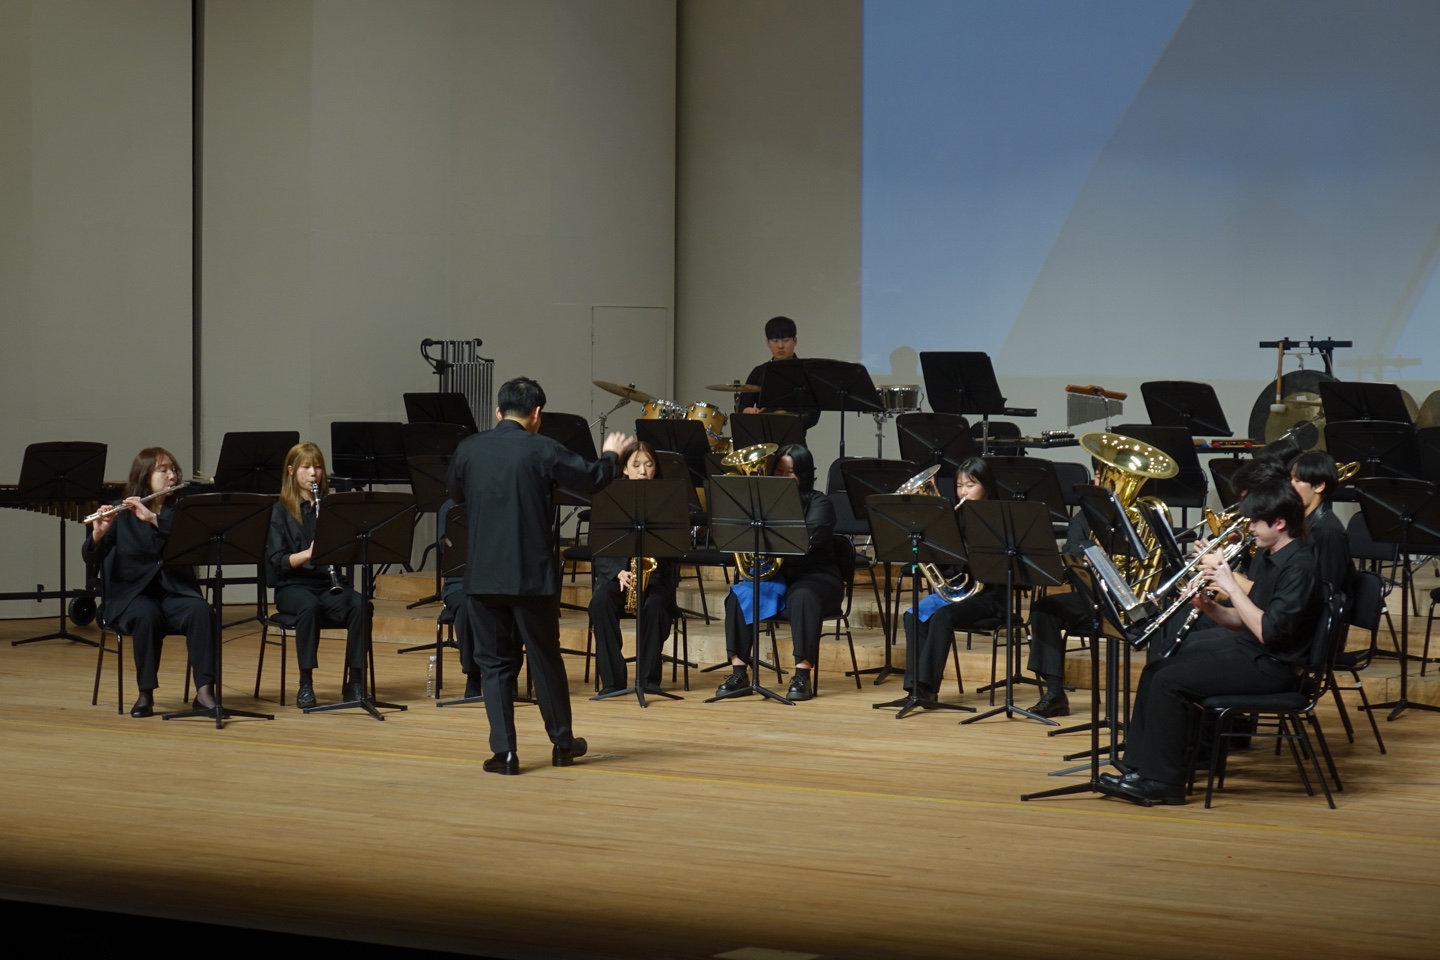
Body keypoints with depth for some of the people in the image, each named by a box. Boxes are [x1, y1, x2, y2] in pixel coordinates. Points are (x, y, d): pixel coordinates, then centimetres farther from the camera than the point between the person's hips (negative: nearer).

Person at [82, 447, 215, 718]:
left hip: (175, 591, 2)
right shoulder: (122, 514, 1)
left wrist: (152, 518, -26)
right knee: (147, 616, -36)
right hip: (132, 593, -2)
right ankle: (146, 694, -25)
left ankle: (204, 689, -33)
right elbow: (91, 557, -6)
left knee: (200, 611, -31)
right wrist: (98, 534, -28)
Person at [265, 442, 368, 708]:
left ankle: (355, 681, -22)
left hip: (329, 582, 2)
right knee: (310, 606, -37)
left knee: (359, 605, -30)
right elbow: (276, 560, -7)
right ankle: (306, 683, -27)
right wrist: (307, 554, -24)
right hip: (293, 585, -2)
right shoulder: (281, 510, 2)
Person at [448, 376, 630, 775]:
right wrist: (611, 454, 24)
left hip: (482, 575, 2)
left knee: (494, 662, 8)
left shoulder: (467, 450, 0)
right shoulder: (541, 450, -9)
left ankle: (504, 751, 3)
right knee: (546, 658, 12)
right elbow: (591, 478, 1)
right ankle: (562, 742, 25)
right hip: (532, 574, -2)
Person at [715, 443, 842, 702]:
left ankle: (802, 675, -37)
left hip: (815, 577, -4)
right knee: (739, 595, -24)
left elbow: (809, 540, -20)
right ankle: (738, 673, -24)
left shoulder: (819, 503, -3)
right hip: (775, 575, 4)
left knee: (802, 597, -37)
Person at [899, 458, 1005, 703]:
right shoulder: (958, 517, 15)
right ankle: (915, 682, -19)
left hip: (985, 593, -6)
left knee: (942, 615, -31)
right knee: (914, 615, -18)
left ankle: (928, 685, -30)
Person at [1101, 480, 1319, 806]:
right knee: (1156, 670, 7)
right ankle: (1140, 767, 8)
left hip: (1270, 665, -10)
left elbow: (1267, 632, -25)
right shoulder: (1265, 555, 10)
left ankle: (1162, 782, -10)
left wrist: (1230, 585, -22)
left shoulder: (1298, 566, -19)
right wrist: (1209, 607, -5)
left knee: (1169, 681, -19)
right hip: (1244, 645, 10)